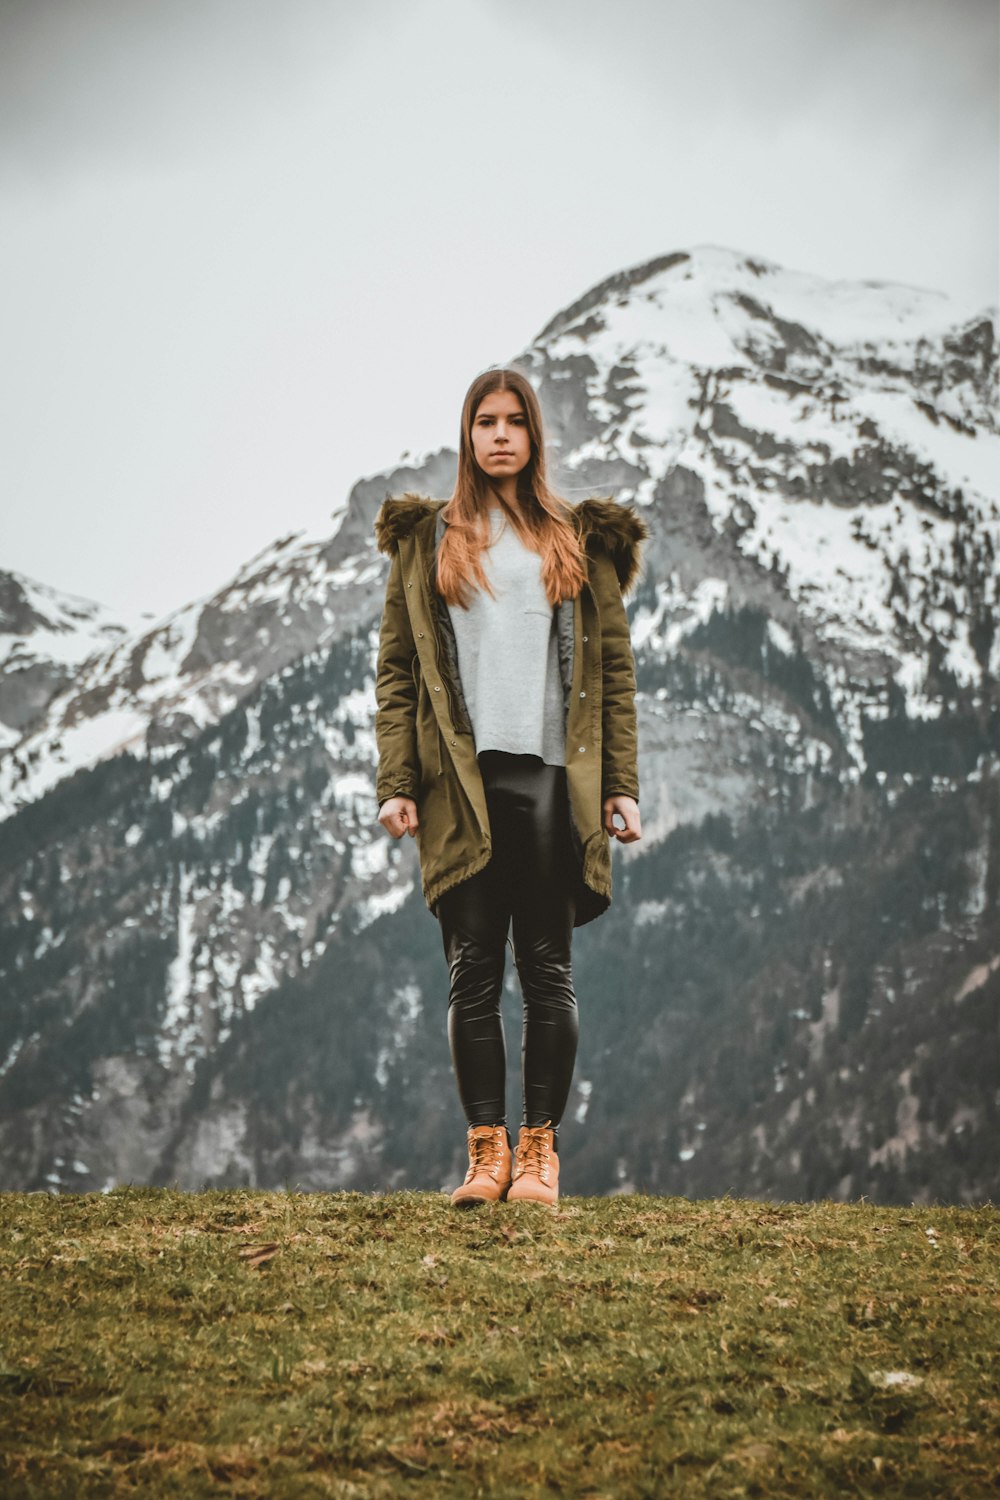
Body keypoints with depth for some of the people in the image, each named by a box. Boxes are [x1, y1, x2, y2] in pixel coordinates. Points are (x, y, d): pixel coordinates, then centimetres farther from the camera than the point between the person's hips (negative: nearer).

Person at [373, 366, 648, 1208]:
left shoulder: (580, 541, 13)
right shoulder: (426, 540, 13)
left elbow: (615, 670, 10)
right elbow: (396, 672, 9)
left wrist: (621, 786, 1)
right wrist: (396, 784, -2)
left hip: (553, 778, 0)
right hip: (461, 783, 0)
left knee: (547, 969, 1)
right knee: (473, 972, 0)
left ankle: (540, 1150, 7)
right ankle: (487, 1149, 5)